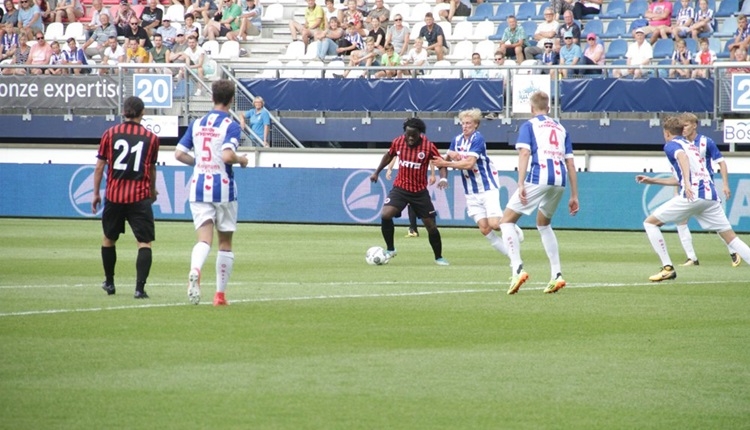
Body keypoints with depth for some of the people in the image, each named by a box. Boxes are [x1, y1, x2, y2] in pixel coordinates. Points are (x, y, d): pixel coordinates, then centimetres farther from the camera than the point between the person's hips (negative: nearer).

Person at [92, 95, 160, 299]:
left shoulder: (110, 134, 2)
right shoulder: (151, 138, 2)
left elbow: (99, 166, 4)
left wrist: (96, 193, 13)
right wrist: (152, 191, 32)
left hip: (114, 196, 2)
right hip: (140, 197, -2)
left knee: (109, 239, 20)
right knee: (144, 242, -3)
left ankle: (109, 283, 32)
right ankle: (140, 288, -17)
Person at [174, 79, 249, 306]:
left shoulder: (197, 124, 7)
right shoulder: (231, 126, -8)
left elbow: (179, 153, 6)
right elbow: (227, 155, -22)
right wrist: (242, 160, -2)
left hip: (198, 187, 3)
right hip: (223, 188, -3)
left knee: (204, 239, -5)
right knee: (225, 242, 11)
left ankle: (195, 271, -38)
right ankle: (220, 294, 13)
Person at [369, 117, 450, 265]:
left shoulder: (428, 146, -15)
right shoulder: (398, 142, -6)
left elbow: (441, 163, -8)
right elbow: (389, 155, 14)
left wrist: (443, 178, -27)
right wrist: (377, 172, 20)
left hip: (420, 191, -1)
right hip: (400, 188, 1)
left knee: (431, 225, 3)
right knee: (385, 215, -21)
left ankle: (439, 257, 23)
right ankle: (390, 249, 0)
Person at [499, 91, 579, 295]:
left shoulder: (529, 125, 10)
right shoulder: (561, 128, 24)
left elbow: (524, 153, -6)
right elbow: (571, 163, 19)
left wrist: (521, 184, -14)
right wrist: (574, 196, 21)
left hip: (538, 177, -5)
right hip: (560, 180, 5)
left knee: (507, 221, 5)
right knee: (543, 225, 27)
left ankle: (517, 269, -15)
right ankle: (557, 275, 17)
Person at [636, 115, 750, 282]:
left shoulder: (671, 145, 8)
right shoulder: (691, 145, 30)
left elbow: (682, 157, -17)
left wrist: (687, 182, -33)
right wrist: (652, 180, 45)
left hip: (692, 195, -7)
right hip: (711, 195, 7)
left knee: (650, 222, 6)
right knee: (730, 238, 8)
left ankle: (668, 268, -1)